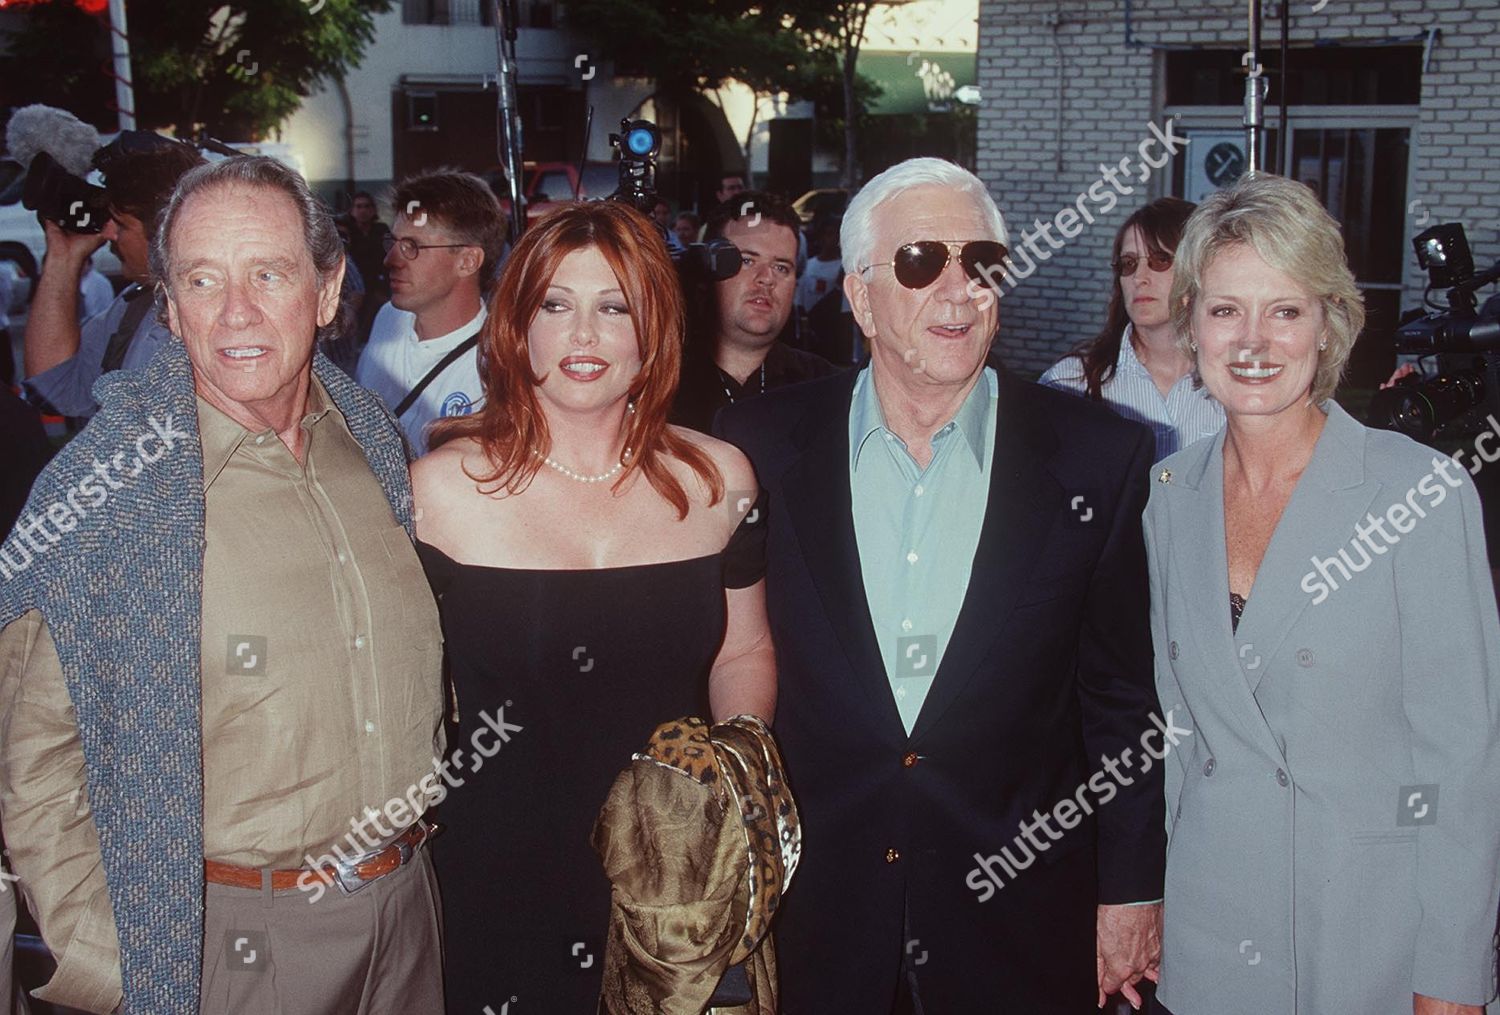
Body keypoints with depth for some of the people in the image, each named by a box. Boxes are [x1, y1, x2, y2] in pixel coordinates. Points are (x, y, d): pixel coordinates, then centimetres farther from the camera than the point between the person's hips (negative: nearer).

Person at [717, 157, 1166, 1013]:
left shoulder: (1102, 456, -5)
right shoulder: (761, 448, -5)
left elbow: (1122, 697, 1)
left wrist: (1131, 889, 2)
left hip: (1018, 922, 0)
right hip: (812, 922, 1)